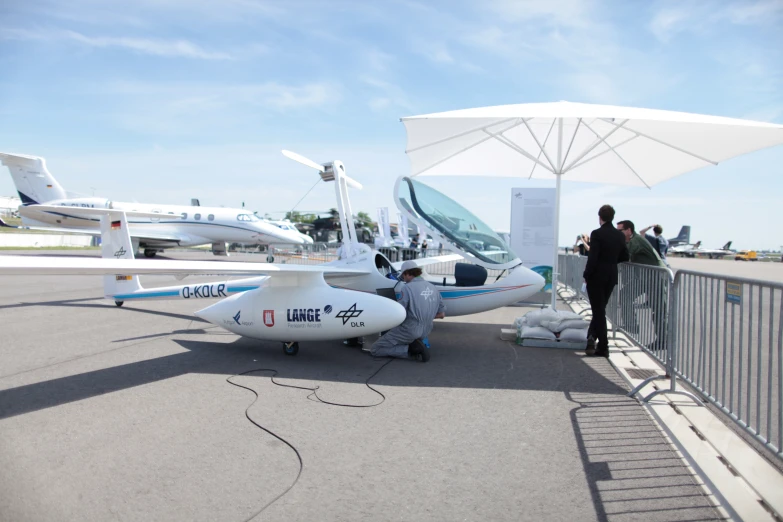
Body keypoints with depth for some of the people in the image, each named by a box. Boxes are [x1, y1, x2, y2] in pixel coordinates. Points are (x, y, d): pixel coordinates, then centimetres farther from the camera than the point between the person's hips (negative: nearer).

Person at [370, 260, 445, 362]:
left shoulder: (407, 288, -17)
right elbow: (441, 314, 9)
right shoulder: (433, 287, 3)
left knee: (375, 350, 3)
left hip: (408, 331, -7)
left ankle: (410, 350, -10)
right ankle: (415, 345, 8)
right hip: (425, 332, 7)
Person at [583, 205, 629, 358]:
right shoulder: (619, 235, 4)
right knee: (600, 309, 19)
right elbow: (624, 256, 10)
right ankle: (592, 337, 16)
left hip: (597, 276, -5)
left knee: (599, 311, 1)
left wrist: (586, 275, -8)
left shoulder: (597, 234, -14)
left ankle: (603, 347, 3)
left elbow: (592, 258, -17)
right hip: (611, 276, 5)